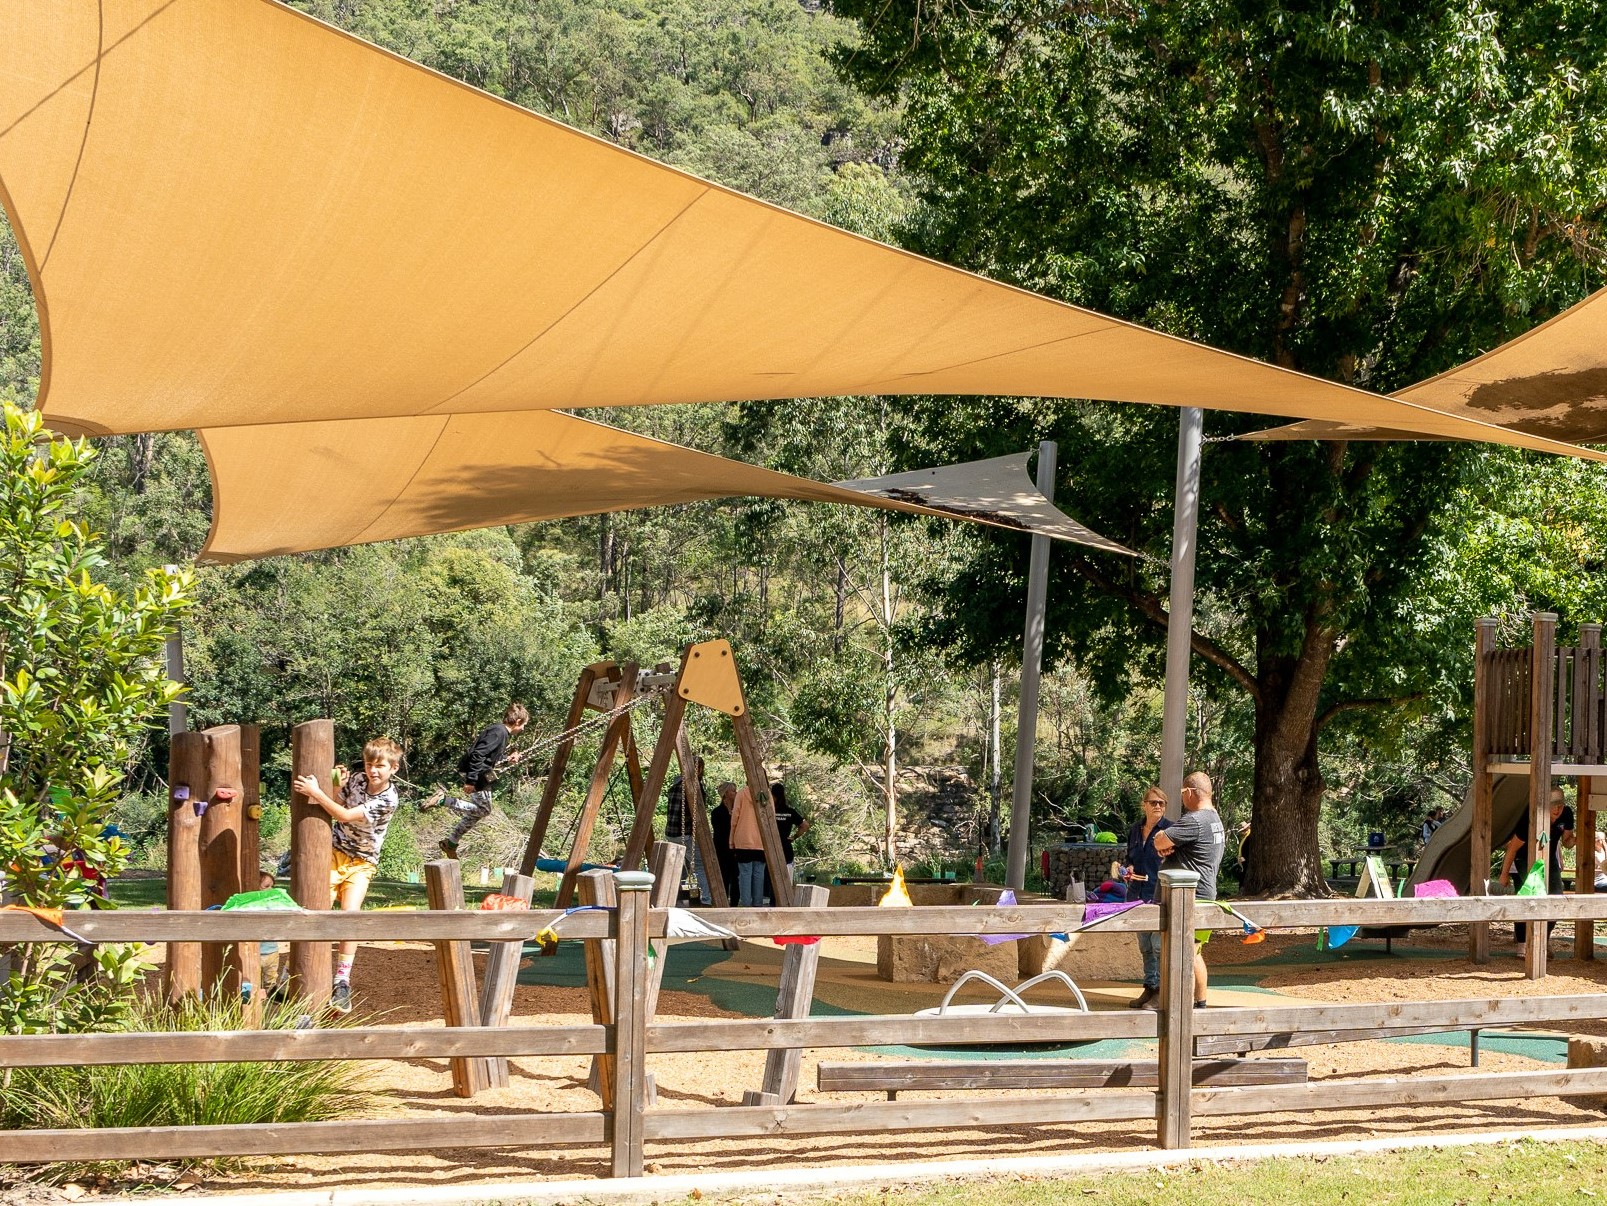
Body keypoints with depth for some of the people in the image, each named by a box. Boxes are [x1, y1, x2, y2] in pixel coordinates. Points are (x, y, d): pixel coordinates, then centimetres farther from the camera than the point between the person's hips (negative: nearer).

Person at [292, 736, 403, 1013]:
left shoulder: (388, 801, -18)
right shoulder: (356, 780, -2)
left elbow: (344, 816, -24)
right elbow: (336, 809, 10)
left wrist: (316, 793, -28)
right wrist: (336, 789, -10)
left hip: (361, 862, -3)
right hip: (334, 852, 3)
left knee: (350, 914, -19)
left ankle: (342, 982, -12)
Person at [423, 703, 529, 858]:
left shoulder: (500, 731, 14)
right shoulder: (499, 732, -18)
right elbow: (478, 754, -25)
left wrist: (506, 760, 13)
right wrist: (471, 780, -27)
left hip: (480, 772, 11)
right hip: (475, 773, -11)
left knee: (477, 811, 16)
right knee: (483, 809, -5)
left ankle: (451, 843, 23)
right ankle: (442, 799, -10)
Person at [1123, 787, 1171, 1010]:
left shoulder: (1170, 830, -6)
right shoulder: (1134, 830, 12)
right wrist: (1129, 870, 5)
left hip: (1161, 896, -7)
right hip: (1138, 895, 7)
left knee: (1159, 945, -10)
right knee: (1145, 946, 12)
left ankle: (1162, 991, -7)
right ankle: (1150, 988, 19)